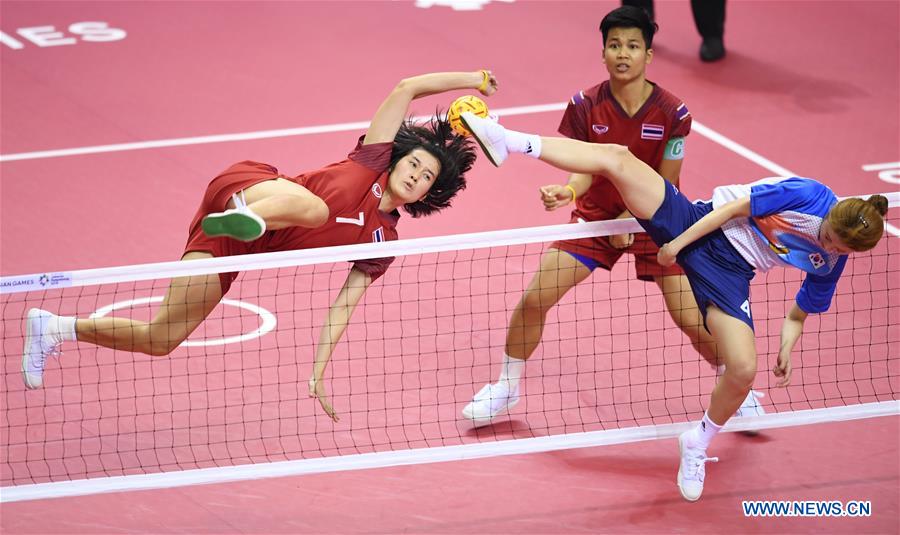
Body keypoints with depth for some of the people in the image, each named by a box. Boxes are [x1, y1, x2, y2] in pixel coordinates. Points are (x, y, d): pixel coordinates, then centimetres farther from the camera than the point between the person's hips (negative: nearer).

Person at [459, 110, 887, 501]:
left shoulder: (829, 264, -3)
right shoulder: (810, 196, -17)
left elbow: (799, 312, 12)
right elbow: (736, 206, -14)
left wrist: (787, 348, -5)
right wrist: (677, 243, -15)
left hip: (728, 272, 3)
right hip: (698, 225, -2)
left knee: (744, 370, -16)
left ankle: (698, 443, 15)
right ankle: (513, 143, -17)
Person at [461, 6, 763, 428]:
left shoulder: (672, 112, -17)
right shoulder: (584, 107, -13)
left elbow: (665, 184, -9)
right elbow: (584, 172, -12)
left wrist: (630, 218, -18)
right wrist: (567, 191, -33)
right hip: (595, 218, 2)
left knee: (692, 319, -9)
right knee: (533, 300, -7)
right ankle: (506, 387, 15)